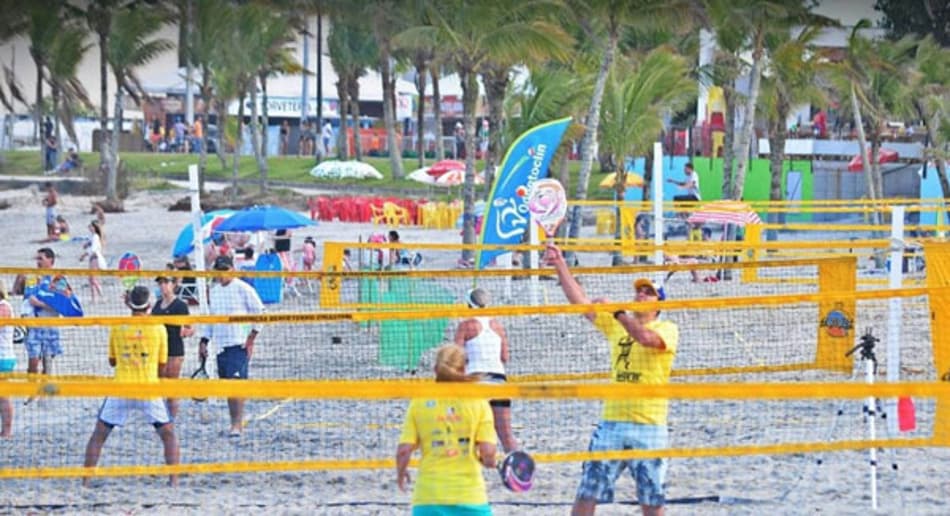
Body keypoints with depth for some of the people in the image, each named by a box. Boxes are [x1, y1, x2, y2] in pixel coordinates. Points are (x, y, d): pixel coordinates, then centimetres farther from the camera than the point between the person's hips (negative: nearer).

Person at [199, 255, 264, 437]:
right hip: (221, 345, 7)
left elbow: (260, 312, -5)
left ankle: (237, 424, -15)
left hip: (239, 344, -7)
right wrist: (204, 341, 16)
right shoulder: (214, 291, 14)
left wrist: (251, 338, -9)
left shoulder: (243, 289, -6)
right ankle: (236, 423, 12)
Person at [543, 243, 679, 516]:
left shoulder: (667, 330, -1)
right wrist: (560, 265, 2)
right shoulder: (616, 324, 14)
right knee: (588, 491, -1)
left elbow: (646, 337, -24)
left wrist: (616, 311, -19)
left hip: (649, 425, -4)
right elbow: (580, 301, 9)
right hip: (611, 421, 4)